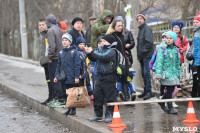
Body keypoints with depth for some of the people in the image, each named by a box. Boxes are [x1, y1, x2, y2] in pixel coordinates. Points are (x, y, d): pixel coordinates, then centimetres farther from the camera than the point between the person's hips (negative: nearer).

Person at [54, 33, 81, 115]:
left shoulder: (74, 52, -7)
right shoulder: (61, 52, 11)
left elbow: (77, 65, -9)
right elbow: (59, 65, 17)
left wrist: (77, 77, -14)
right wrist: (56, 76, 12)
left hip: (72, 77, -5)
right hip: (64, 78, 5)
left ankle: (73, 109, 8)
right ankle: (69, 108, 17)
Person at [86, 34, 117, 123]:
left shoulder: (111, 51, -9)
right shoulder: (102, 49, 15)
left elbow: (103, 57, -24)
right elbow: (94, 59, 18)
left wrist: (92, 52, -18)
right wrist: (89, 53, -1)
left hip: (109, 77, -8)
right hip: (100, 77, 8)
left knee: (110, 96, -2)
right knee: (97, 95, 8)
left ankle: (111, 115, 6)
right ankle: (98, 114, 16)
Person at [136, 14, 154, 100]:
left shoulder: (147, 28, -7)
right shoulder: (140, 29, 20)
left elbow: (149, 41, -18)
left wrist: (143, 51, -17)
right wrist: (139, 54, 14)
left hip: (147, 55, -9)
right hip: (142, 56, 9)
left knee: (146, 73, -11)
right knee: (143, 73, 10)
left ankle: (149, 92, -11)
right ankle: (146, 91, 16)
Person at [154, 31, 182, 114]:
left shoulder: (175, 49, 11)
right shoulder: (162, 49, -5)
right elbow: (159, 61, -10)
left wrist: (179, 72, 21)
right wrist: (158, 74, -17)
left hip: (174, 72, 6)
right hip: (166, 72, -6)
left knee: (171, 89, 6)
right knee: (169, 90, -9)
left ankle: (161, 102, 29)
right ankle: (170, 108, -2)